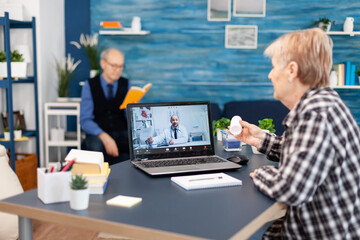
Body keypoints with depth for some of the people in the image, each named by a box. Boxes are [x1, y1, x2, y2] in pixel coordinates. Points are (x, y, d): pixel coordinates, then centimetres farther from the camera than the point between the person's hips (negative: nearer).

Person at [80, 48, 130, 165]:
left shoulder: (126, 84, 9)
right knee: (95, 145, -38)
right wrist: (104, 136, -23)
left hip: (122, 133, 2)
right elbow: (85, 120, -6)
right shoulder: (90, 85, 2)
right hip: (97, 134, -2)